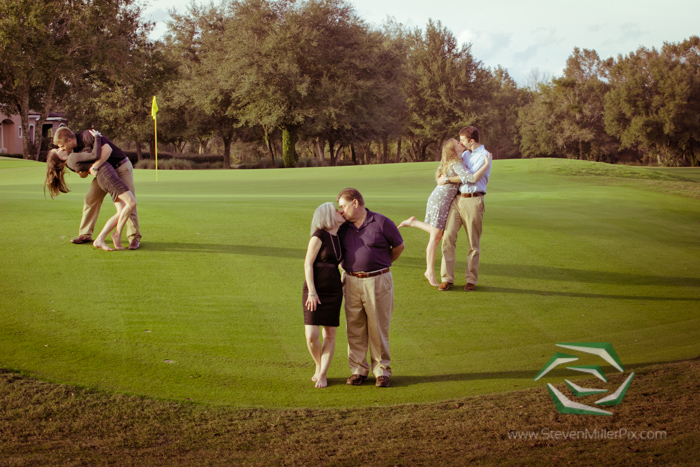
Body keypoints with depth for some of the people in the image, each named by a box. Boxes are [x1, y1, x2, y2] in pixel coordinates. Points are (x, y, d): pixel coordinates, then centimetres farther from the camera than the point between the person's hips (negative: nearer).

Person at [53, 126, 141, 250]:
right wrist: (82, 173, -17)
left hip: (121, 167, -8)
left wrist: (95, 166, -41)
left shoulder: (87, 136, -25)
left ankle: (134, 238, -7)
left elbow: (108, 149, -37)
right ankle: (85, 235, 13)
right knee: (90, 199, 3)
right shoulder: (75, 149, 0)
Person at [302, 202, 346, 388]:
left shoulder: (339, 238, 7)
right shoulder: (319, 235, -13)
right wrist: (312, 292, -19)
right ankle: (319, 366, 17)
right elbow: (308, 264, -14)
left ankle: (322, 375, 8)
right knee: (311, 335, -10)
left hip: (333, 291, 5)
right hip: (314, 290, -5)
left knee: (330, 334, -1)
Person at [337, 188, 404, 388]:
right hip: (351, 282, 4)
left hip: (378, 282, -4)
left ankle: (381, 371, 11)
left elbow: (399, 246, 7)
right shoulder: (343, 228, 7)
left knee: (379, 328, 1)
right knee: (355, 329, 6)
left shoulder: (381, 223, -5)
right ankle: (358, 369, 15)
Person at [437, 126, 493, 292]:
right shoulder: (465, 154, 17)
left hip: (473, 201, -6)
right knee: (448, 237, -4)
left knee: (473, 243, 3)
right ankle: (447, 278, 0)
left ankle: (471, 280, 13)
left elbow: (470, 177, -16)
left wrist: (448, 180, -11)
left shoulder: (484, 156, -7)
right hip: (457, 199, 6)